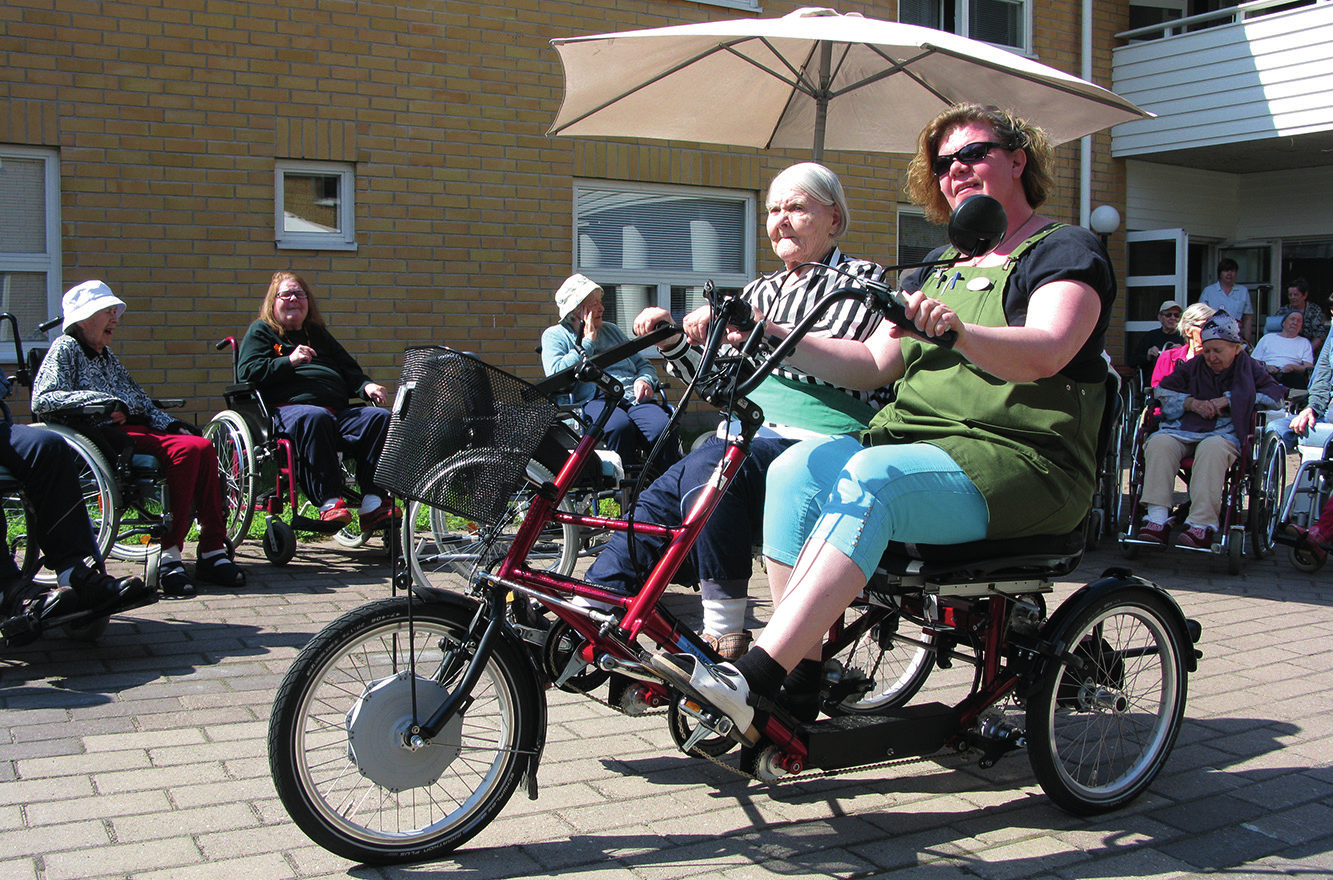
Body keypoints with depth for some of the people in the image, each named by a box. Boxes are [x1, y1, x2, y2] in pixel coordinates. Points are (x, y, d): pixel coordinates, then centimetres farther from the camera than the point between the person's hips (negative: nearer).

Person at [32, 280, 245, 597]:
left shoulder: (107, 356, 30)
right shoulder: (65, 348, 6)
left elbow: (139, 399, 26)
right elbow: (42, 400, -10)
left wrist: (168, 422, 6)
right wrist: (102, 400, -18)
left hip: (139, 428, 8)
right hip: (107, 433, -8)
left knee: (202, 447, -21)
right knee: (187, 449, -31)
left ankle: (212, 550, -22)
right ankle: (169, 555, -32)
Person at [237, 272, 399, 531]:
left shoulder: (318, 333, 33)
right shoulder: (261, 331, 18)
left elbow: (349, 369, 32)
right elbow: (248, 372, 2)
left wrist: (366, 386, 10)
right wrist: (289, 361, -8)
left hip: (339, 410, 5)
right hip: (288, 409, -5)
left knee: (381, 417, -22)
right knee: (314, 418, -41)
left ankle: (373, 503, -33)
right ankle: (329, 501, -44)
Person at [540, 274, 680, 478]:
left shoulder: (611, 330, 30)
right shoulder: (555, 335, 16)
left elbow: (643, 364, 28)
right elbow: (557, 375, -4)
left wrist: (645, 380, 3)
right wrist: (588, 341, 3)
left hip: (633, 398, 4)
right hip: (592, 400, -4)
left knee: (663, 428, -31)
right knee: (620, 426, -41)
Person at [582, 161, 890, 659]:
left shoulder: (863, 280, 7)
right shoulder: (761, 290, 26)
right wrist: (673, 341, 5)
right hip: (748, 435, 7)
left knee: (706, 470, -35)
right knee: (657, 501, -21)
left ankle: (725, 637, -27)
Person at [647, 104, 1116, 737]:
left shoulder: (1066, 251, 2)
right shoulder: (939, 271, 24)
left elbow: (1045, 353, -19)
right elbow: (872, 364, 15)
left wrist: (957, 331, -38)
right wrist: (779, 339, 1)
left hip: (1020, 462, -6)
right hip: (911, 444, 7)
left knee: (867, 482, -33)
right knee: (799, 468, -21)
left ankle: (751, 683, -40)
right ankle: (800, 687, -23)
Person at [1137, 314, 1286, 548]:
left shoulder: (1250, 367, 14)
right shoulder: (1193, 366, 23)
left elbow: (1276, 394, -2)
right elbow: (1163, 390, 19)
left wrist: (1229, 400, -8)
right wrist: (1191, 402, -1)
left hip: (1226, 431, -3)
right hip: (1185, 428, 3)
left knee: (1212, 448, -40)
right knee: (1159, 443, -31)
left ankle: (1202, 525, -45)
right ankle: (1157, 520, -38)